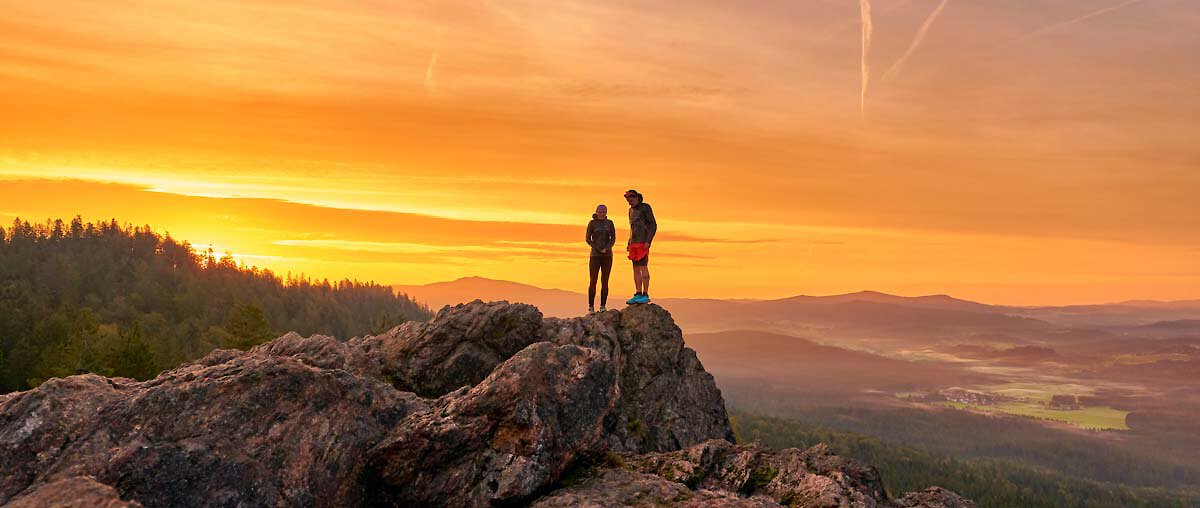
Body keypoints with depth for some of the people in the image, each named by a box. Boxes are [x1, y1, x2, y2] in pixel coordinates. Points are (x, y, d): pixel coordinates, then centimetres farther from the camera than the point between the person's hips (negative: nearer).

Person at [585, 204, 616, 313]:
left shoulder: (610, 223, 6)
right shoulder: (592, 223, 0)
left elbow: (613, 239, 0)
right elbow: (588, 239, -3)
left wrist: (606, 249, -17)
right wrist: (599, 250, -12)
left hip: (607, 255, 2)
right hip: (595, 255, -2)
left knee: (605, 282, 0)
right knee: (593, 281, -5)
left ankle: (603, 306, 6)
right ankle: (591, 306, 2)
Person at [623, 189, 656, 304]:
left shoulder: (646, 207, -7)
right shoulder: (632, 210, 17)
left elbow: (653, 225, -11)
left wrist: (648, 241, -21)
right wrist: (629, 243, 16)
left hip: (643, 242, -8)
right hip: (635, 243, 8)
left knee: (643, 267, -12)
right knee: (636, 269, 4)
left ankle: (645, 295, -12)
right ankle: (638, 295, 5)